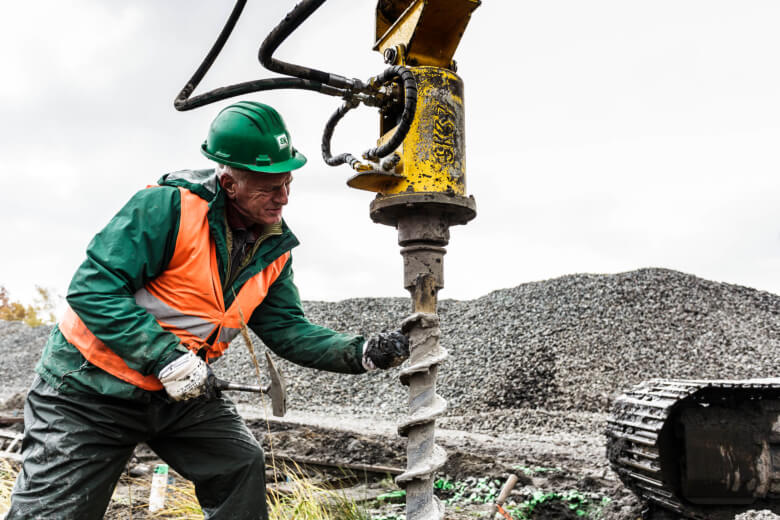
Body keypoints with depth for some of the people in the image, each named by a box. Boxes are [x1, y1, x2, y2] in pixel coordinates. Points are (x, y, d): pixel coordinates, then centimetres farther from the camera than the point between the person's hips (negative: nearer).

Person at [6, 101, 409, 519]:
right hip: (92, 388, -6)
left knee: (242, 467, 2)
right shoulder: (169, 207, -23)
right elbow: (94, 288, -25)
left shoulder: (273, 249, 0)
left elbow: (287, 330, 0)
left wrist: (361, 353, -15)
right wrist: (165, 357, -30)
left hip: (184, 389, 6)